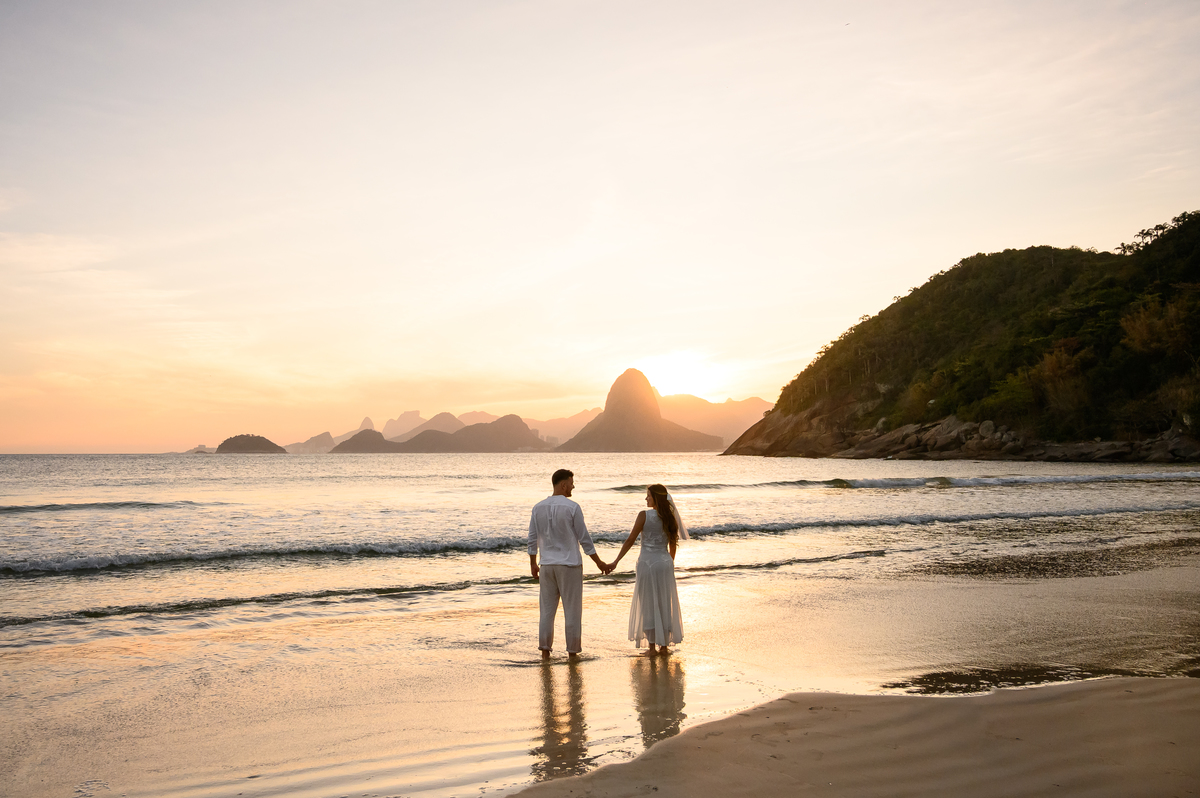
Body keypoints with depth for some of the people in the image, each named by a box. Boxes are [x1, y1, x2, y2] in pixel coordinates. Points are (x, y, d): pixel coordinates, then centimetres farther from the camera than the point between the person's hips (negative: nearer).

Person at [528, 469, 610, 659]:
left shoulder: (538, 507, 3)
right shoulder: (572, 508, -11)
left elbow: (533, 538, 7)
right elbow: (584, 539, -8)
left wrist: (533, 564, 18)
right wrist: (599, 563, 1)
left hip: (547, 565, 4)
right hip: (569, 565, -4)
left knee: (547, 610, 10)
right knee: (572, 611, 5)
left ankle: (545, 651, 10)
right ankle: (572, 652, 10)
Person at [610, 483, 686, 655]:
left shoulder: (644, 515, -10)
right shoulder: (670, 517, 3)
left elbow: (630, 540, -10)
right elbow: (673, 544, 11)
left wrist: (617, 560, -4)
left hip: (647, 562, -4)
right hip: (665, 563, 4)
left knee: (649, 604, 4)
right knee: (665, 604, 12)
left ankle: (652, 647, 7)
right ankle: (664, 646, 15)